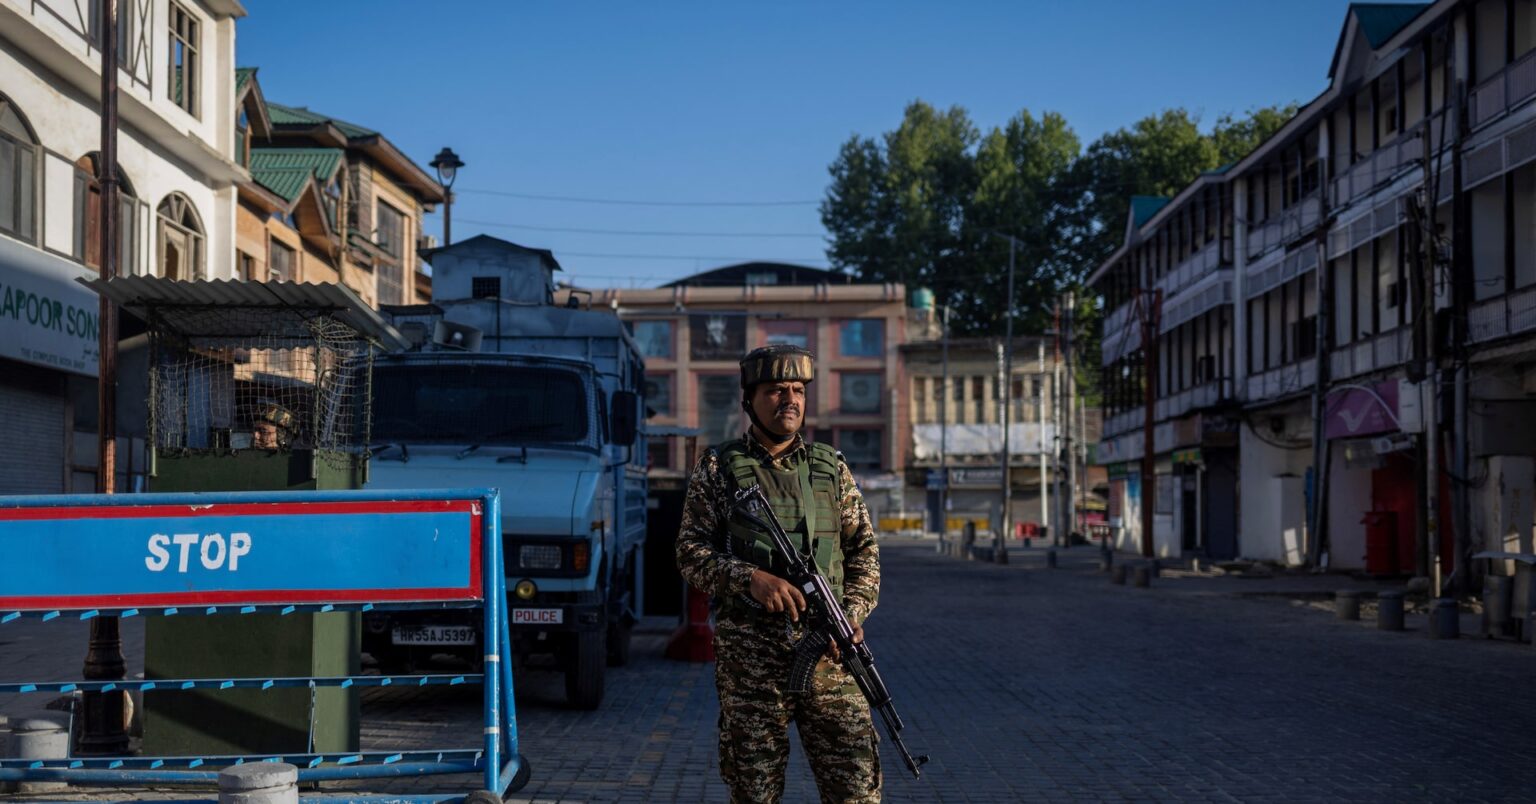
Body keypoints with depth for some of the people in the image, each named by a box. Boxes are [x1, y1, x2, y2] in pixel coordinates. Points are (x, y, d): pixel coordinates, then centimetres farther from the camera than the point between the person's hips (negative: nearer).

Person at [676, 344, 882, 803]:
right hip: (748, 655, -1)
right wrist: (750, 578, -17)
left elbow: (863, 549, 12)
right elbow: (690, 552, 0)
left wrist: (853, 614, -5)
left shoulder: (832, 468, 12)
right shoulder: (717, 470, 5)